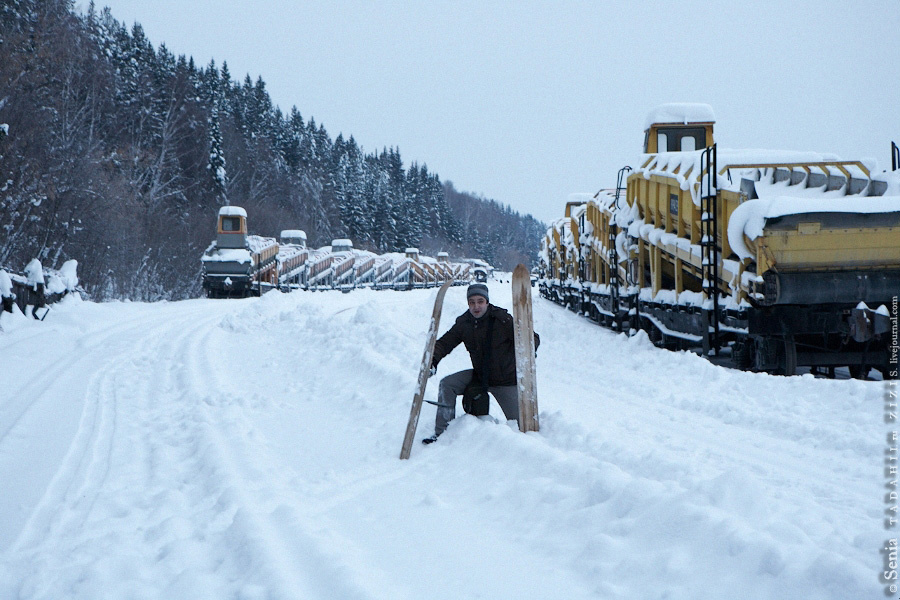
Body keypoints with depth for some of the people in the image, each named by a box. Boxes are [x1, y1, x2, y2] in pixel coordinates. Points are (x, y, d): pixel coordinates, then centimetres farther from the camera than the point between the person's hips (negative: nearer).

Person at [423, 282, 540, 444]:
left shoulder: (502, 319, -19)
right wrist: (433, 361, -22)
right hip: (479, 375, 4)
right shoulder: (463, 323, -6)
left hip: (506, 380, -4)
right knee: (447, 385, -12)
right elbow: (444, 343, -3)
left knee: (518, 423, -2)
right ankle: (442, 433, -5)